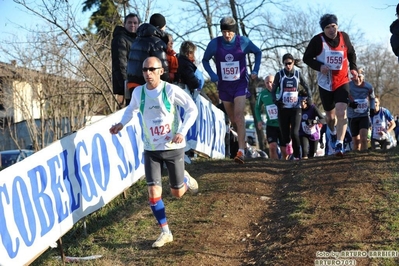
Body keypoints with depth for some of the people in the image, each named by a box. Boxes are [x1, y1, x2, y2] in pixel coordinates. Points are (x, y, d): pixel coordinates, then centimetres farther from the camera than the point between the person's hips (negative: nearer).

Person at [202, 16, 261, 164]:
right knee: (232, 119, 10)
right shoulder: (214, 44, -8)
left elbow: (258, 52, 9)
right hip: (224, 85, 3)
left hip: (240, 84, -3)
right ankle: (242, 140, 33)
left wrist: (255, 71, -1)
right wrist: (212, 74, -10)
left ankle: (241, 151, -21)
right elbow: (205, 60, 7)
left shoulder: (243, 42, -10)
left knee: (239, 116, -17)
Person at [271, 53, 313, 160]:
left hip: (296, 108, -1)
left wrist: (309, 98, -2)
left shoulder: (298, 74, 5)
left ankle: (297, 156, -2)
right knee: (285, 136, -1)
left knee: (294, 133, -15)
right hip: (283, 108, 1)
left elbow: (306, 87, 15)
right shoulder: (279, 74, 4)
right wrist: (276, 101, -12)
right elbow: (273, 90, 6)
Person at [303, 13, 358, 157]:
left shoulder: (344, 37, -3)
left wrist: (353, 67, 0)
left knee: (341, 112, -19)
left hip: (342, 82, 0)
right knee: (330, 115, 14)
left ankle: (339, 144, -18)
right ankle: (333, 133, 47)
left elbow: (351, 53, 15)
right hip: (325, 83, 0)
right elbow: (307, 58, -6)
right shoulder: (318, 40, -12)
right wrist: (319, 66, -22)